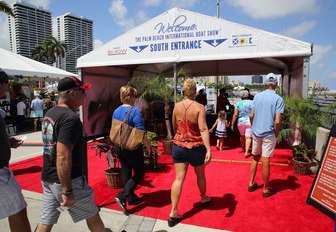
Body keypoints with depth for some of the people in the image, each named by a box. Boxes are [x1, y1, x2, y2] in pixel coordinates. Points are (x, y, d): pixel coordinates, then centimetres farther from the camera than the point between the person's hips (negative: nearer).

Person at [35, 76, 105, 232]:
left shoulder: (50, 113, 7)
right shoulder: (70, 118, -23)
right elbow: (63, 157, -28)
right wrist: (67, 191, -23)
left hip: (48, 178, 9)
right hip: (67, 180, -8)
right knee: (92, 215, 13)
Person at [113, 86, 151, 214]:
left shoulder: (116, 111, 5)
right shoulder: (134, 111, -17)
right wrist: (148, 146, -5)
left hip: (119, 147, 7)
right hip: (132, 147, -7)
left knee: (126, 172, 17)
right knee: (139, 173, 8)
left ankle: (131, 198, 31)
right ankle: (122, 196, -2)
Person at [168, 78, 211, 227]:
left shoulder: (176, 106, -1)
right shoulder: (199, 107, -13)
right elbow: (203, 129, -23)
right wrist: (208, 149, -25)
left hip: (178, 146, 3)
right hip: (196, 147, -2)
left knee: (179, 178, 3)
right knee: (200, 175, 21)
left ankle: (173, 213, 0)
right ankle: (203, 198, 45)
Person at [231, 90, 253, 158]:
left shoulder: (238, 104, -2)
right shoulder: (251, 103, -4)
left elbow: (235, 115, -6)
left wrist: (232, 124, -1)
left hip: (240, 122, 2)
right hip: (249, 122, -2)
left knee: (242, 135, 22)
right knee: (248, 137, -4)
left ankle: (243, 148, 40)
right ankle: (246, 152, -15)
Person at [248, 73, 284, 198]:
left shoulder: (257, 96, 2)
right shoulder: (278, 99, -10)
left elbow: (251, 115, 2)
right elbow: (277, 121, -16)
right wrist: (276, 134, 0)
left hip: (256, 132, 4)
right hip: (269, 134, -4)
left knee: (255, 158, 18)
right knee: (265, 161, 3)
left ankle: (251, 183, 27)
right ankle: (266, 189, 19)